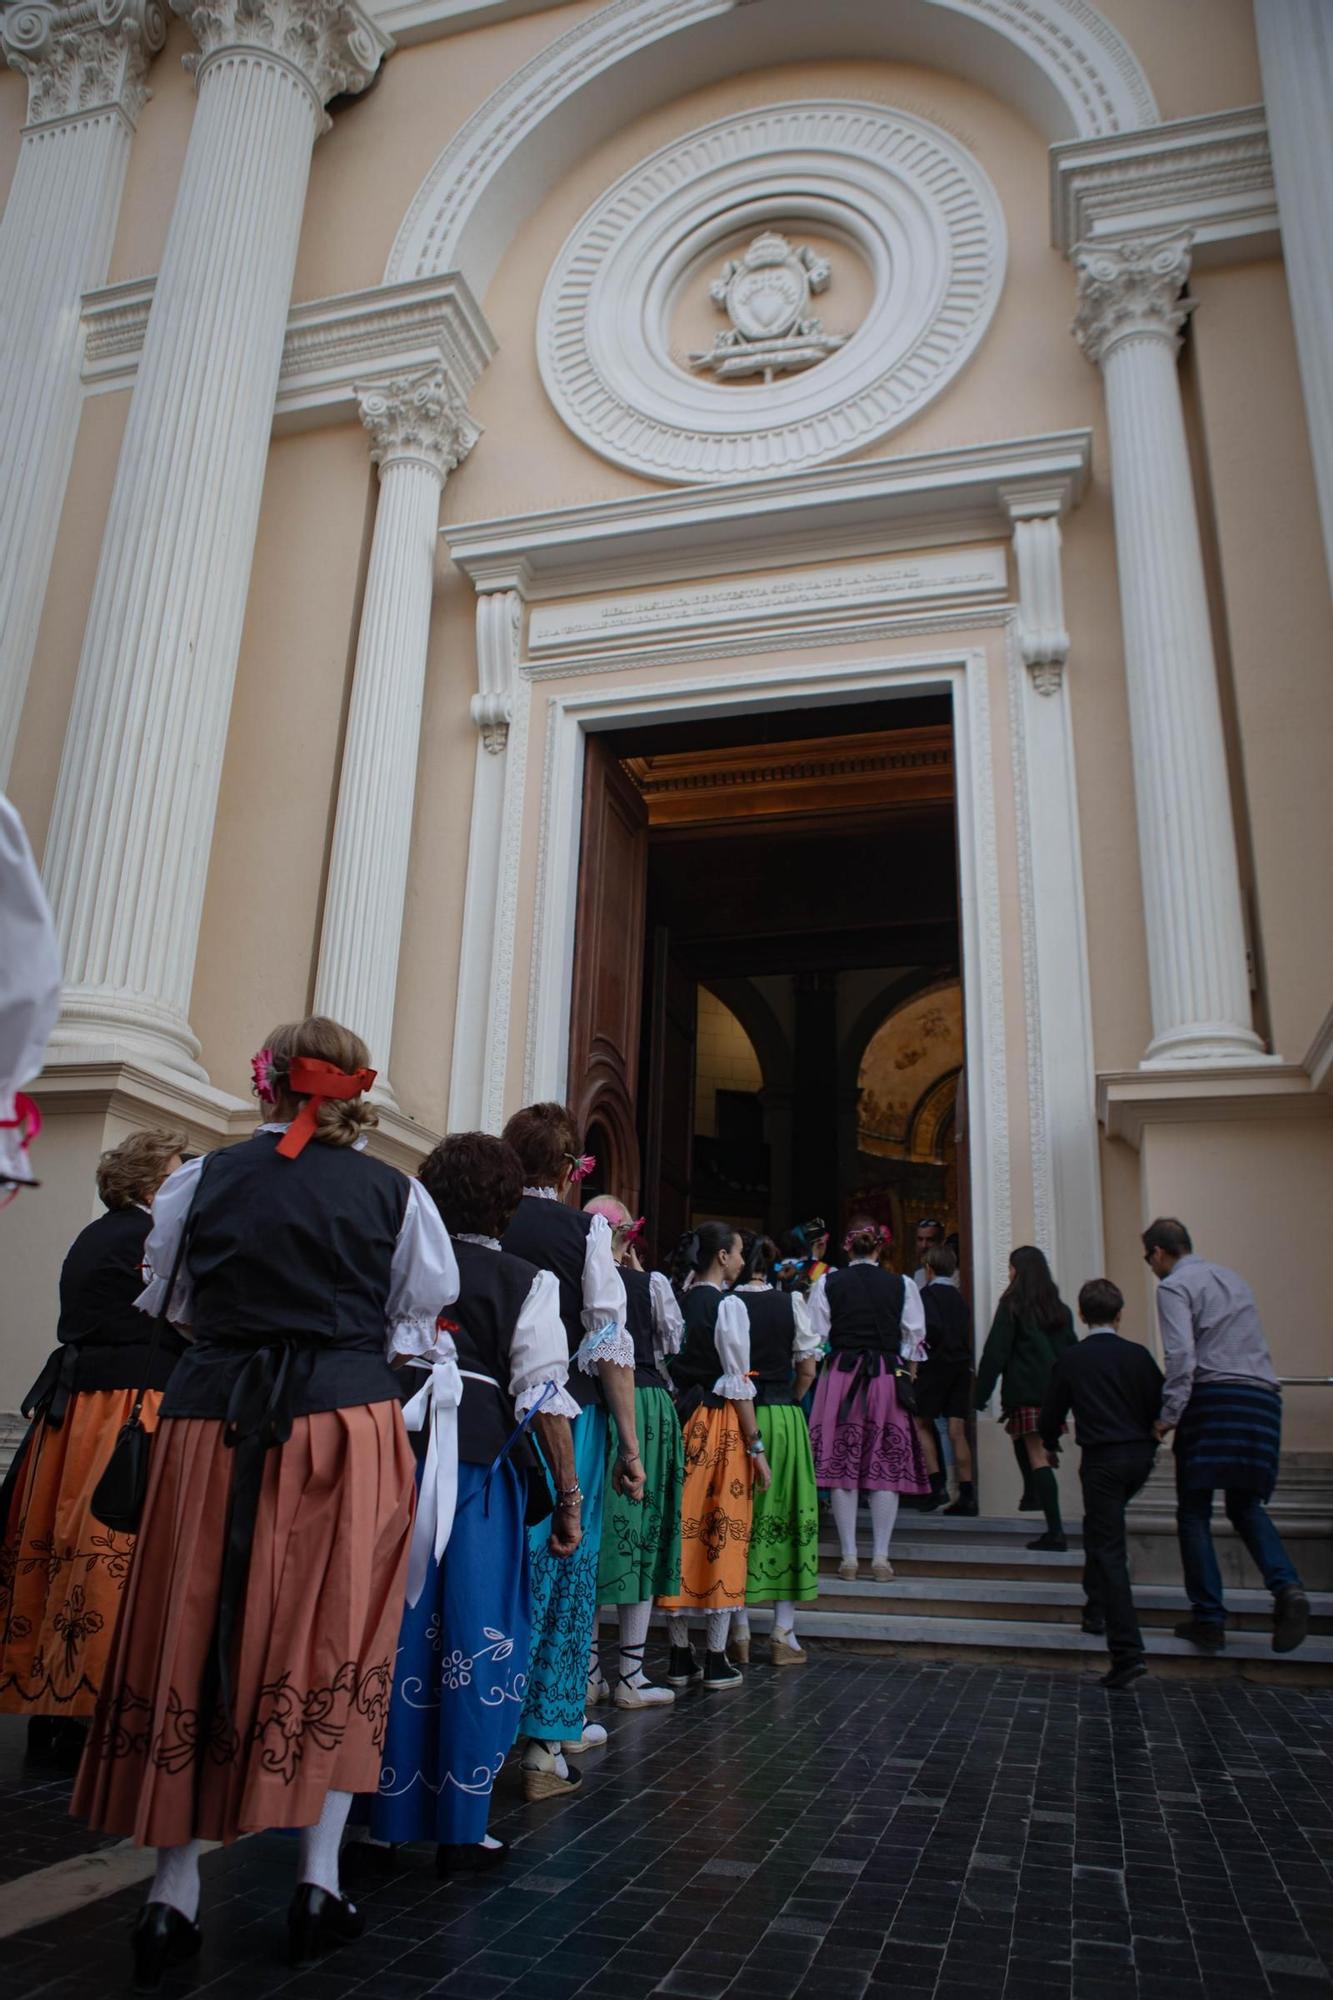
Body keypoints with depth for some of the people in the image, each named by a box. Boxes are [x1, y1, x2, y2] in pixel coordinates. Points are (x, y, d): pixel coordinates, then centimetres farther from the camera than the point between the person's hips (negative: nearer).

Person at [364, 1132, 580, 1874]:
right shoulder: (526, 1283, -2)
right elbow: (544, 1397, -7)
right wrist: (568, 1497, -2)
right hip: (480, 1473, -3)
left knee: (398, 1634, 12)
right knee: (478, 1644, 7)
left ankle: (388, 1812, 25)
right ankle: (459, 1827, 15)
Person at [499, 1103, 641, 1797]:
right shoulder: (585, 1228, -6)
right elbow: (610, 1343, -9)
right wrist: (629, 1442, -4)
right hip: (569, 1416, -3)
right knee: (563, 1569, 7)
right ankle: (546, 1743, 15)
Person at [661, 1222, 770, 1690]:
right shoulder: (728, 1305, -10)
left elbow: (668, 1369, 8)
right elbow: (739, 1384, -11)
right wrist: (755, 1446, -6)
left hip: (680, 1419, 6)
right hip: (721, 1424, -6)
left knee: (683, 1532, 9)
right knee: (723, 1536, 2)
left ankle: (679, 1658, 16)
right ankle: (716, 1662, 7)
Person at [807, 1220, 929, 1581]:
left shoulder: (828, 1284, 0)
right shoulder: (903, 1286, 1)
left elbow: (816, 1339, 0)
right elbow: (914, 1341, 3)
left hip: (840, 1376, 0)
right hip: (888, 1377, 0)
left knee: (842, 1467, 4)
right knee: (887, 1467, 5)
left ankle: (849, 1556, 7)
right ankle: (881, 1557, 5)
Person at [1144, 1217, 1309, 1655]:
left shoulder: (1174, 1286, -2)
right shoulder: (1233, 1279, 21)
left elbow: (1181, 1354, -14)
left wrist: (1169, 1415, -12)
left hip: (1214, 1396, -6)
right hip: (1263, 1396, 7)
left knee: (1194, 1512, 4)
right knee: (1246, 1505, 17)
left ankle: (1209, 1619, 3)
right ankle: (1286, 1586, -7)